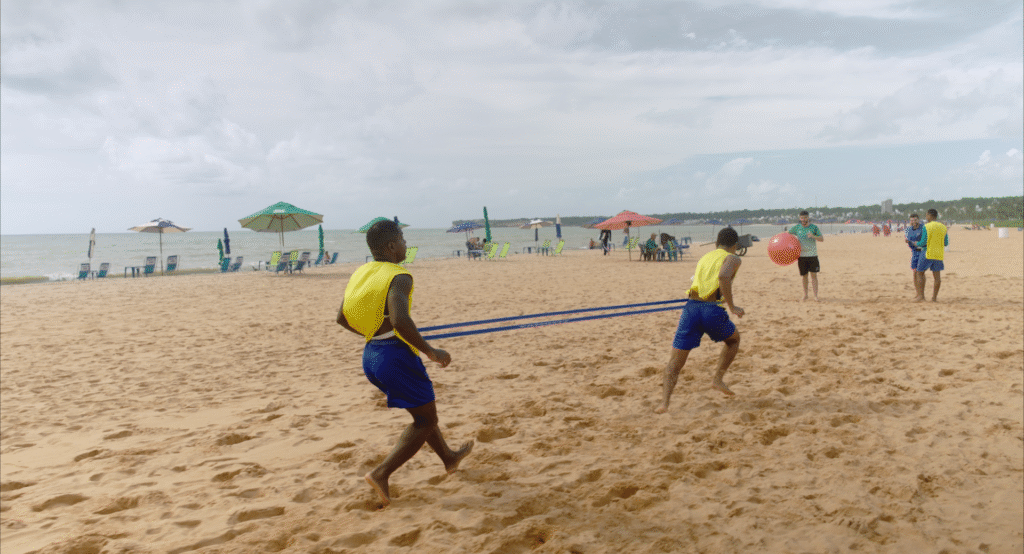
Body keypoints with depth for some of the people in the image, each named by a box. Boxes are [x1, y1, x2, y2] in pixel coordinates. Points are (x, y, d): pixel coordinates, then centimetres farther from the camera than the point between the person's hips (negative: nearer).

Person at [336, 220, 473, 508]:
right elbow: (400, 320, -31)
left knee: (421, 410, 27)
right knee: (426, 420, 9)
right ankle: (381, 473, -1)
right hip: (396, 355, -9)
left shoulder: (359, 274, 8)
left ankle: (448, 457, 44)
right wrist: (430, 351, -20)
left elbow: (342, 318, 11)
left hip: (370, 355, 9)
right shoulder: (398, 277, -16)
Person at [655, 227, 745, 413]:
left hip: (691, 307, 4)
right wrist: (731, 307, -12)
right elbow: (723, 276, -15)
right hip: (713, 309, -4)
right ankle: (718, 379, 20)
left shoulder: (704, 257, 24)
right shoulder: (732, 259, 7)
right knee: (734, 339, 30)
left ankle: (664, 402, -7)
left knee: (675, 362, 6)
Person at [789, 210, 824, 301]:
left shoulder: (814, 227, 0)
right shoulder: (797, 228, 5)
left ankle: (815, 295, -1)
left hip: (812, 255, -1)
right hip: (801, 255, 1)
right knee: (804, 276, 7)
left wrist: (813, 236, -21)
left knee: (814, 275, -5)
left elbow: (822, 239, -3)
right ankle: (805, 295, 18)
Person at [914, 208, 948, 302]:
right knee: (937, 275, 8)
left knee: (919, 273, 5)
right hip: (938, 255, 5)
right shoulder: (943, 227, 6)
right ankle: (934, 297, 10)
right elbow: (946, 243, 11)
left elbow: (923, 243, -14)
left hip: (927, 254, -5)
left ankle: (921, 296, -1)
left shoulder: (926, 227, -11)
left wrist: (916, 243, 5)